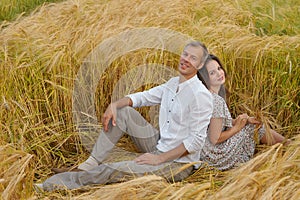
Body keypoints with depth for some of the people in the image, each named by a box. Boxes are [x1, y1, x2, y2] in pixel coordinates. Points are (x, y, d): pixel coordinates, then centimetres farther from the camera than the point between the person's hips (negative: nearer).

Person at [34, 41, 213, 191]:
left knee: (114, 170, -19)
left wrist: (159, 159, -22)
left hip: (178, 162, -9)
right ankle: (90, 165, -4)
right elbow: (143, 97, 13)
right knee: (122, 111, -1)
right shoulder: (173, 83, 8)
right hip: (158, 146, 9)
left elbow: (197, 141, -23)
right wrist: (114, 105, -7)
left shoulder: (201, 95, -20)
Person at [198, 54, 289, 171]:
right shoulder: (217, 101, -27)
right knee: (255, 128, 4)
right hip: (216, 157, -8)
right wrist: (237, 127, -10)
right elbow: (215, 139, -25)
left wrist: (245, 120, 3)